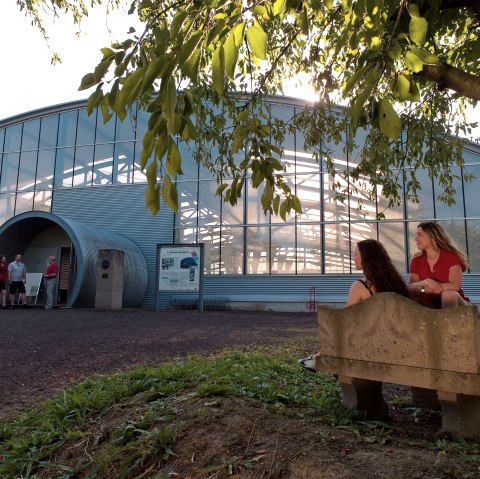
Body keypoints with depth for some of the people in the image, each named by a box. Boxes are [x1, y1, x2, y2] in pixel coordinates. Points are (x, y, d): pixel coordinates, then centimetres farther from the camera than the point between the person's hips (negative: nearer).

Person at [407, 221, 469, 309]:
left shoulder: (451, 256, -7)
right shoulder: (416, 260, 3)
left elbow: (455, 286, -21)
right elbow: (410, 288, -8)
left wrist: (423, 289, -18)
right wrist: (426, 282, -27)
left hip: (453, 302, -2)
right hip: (430, 304, 3)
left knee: (448, 294, -35)